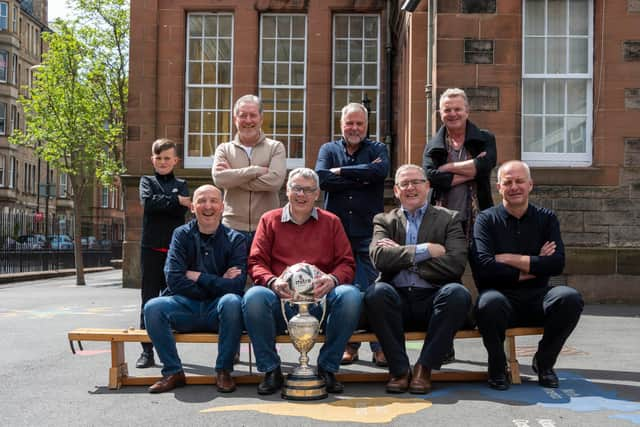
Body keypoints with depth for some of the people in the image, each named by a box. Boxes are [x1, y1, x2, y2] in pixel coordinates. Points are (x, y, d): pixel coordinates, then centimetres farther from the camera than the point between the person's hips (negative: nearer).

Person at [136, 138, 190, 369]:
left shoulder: (181, 185, 13)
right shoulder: (147, 181, 11)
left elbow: (183, 209, -6)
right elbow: (148, 201, -11)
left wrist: (160, 203, -11)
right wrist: (175, 201, -12)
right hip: (151, 247, -1)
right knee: (149, 299, 0)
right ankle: (147, 349, 4)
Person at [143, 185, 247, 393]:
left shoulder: (235, 239, 1)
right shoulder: (182, 235, 5)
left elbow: (236, 286, -12)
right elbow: (174, 280, -8)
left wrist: (197, 277, -8)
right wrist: (217, 284, -10)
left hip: (218, 312, -1)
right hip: (187, 307, 2)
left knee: (232, 302, -34)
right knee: (153, 307, -25)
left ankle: (224, 371, -15)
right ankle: (173, 372, -10)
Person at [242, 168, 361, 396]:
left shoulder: (331, 222, 19)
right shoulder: (269, 220, 18)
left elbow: (347, 263, 10)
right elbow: (256, 262, 8)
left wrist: (333, 279, -14)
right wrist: (273, 282, -14)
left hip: (320, 300, 1)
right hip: (281, 298, 0)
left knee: (350, 295, -30)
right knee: (253, 297, -33)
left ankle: (327, 368, -12)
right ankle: (271, 370, -12)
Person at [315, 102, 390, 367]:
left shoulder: (378, 149, 11)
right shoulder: (328, 150, 13)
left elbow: (381, 171, -14)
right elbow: (322, 178, -7)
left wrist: (342, 172, -8)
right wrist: (362, 178, -9)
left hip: (369, 231, -1)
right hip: (336, 230, 1)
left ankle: (380, 346, 4)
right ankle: (349, 345, 15)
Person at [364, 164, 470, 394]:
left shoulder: (449, 219, 11)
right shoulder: (384, 220, 15)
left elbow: (456, 264, -7)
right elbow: (379, 257, -6)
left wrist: (401, 254, -5)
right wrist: (425, 250, -11)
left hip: (434, 299, 0)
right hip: (397, 300, 0)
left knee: (458, 292, -31)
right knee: (376, 292, -31)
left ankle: (424, 367, -17)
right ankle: (399, 368, -17)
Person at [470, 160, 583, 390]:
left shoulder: (546, 218, 10)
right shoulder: (487, 219, 2)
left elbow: (557, 264, -6)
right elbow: (483, 268, -14)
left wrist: (509, 259, -10)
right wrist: (533, 267, -7)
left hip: (537, 299, 3)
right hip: (502, 297, -2)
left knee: (570, 297, -28)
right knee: (489, 302, -37)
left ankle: (544, 362, 0)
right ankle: (497, 366, -6)